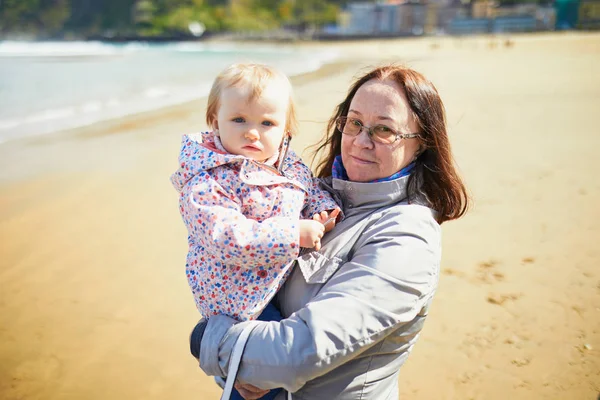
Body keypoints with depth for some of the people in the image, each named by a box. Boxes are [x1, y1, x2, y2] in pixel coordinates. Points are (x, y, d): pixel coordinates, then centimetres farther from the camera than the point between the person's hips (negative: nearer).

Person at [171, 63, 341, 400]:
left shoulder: (291, 165, -1)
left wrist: (324, 211, -8)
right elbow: (228, 239, -33)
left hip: (286, 275, 8)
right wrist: (294, 233, -33)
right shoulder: (208, 183, -24)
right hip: (239, 293, -8)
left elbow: (314, 190, 16)